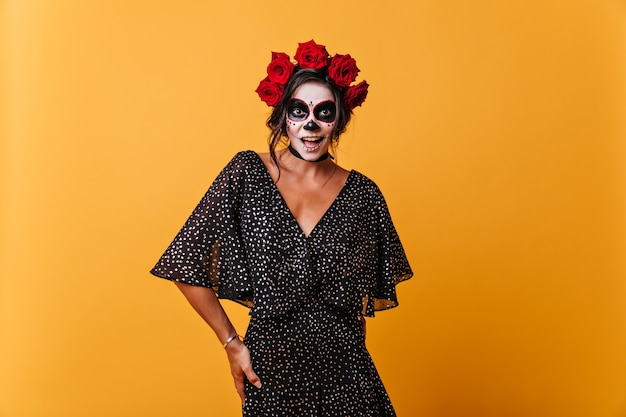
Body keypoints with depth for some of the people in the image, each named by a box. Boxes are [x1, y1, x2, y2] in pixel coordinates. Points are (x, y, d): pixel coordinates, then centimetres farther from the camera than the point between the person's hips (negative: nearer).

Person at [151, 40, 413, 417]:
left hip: (343, 362, 2)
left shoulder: (362, 193, -2)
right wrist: (232, 343, -4)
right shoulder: (247, 173, -8)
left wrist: (353, 347, 5)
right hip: (269, 362, -1)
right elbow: (187, 263, -6)